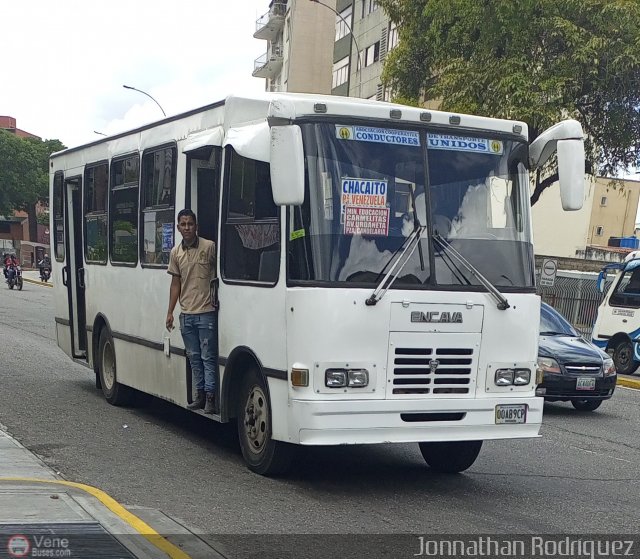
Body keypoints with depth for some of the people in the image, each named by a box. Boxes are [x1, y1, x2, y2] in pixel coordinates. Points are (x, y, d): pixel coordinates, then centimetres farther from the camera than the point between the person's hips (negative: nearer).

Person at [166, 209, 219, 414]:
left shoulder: (209, 247, -7)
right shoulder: (176, 252, 8)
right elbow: (175, 283, 13)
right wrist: (170, 312, 10)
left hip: (206, 312, -5)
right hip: (186, 314, 5)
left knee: (208, 357, -3)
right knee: (194, 357, 11)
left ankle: (210, 397, 1)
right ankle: (200, 394, 20)